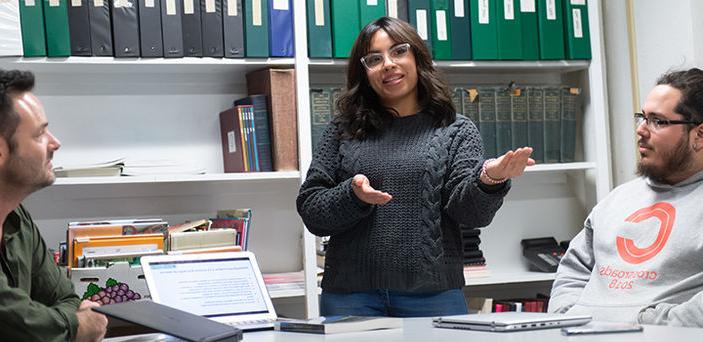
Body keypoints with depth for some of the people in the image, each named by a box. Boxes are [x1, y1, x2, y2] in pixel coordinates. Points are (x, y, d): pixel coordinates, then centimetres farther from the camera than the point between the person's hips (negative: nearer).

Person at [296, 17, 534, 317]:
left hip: (433, 293, -1)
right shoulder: (343, 131, 9)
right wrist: (352, 195, -14)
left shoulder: (456, 131, 8)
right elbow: (310, 209, 5)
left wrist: (490, 179, -25)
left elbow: (470, 212, -5)